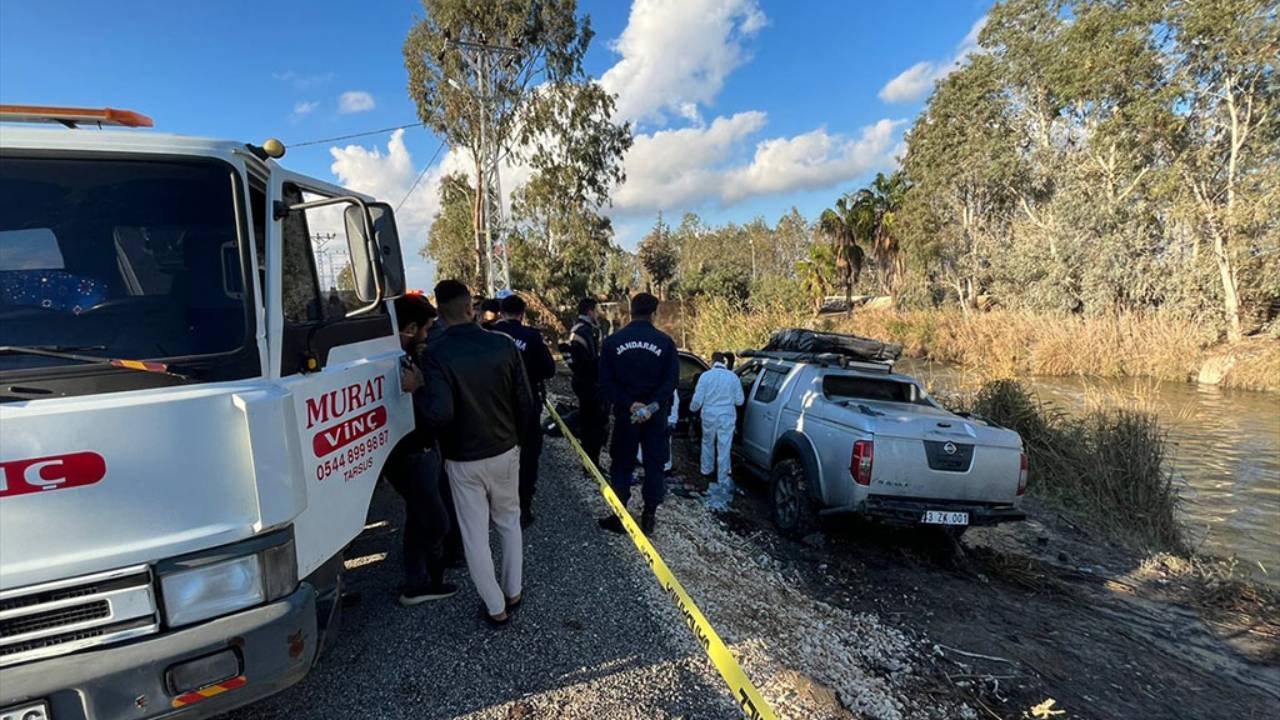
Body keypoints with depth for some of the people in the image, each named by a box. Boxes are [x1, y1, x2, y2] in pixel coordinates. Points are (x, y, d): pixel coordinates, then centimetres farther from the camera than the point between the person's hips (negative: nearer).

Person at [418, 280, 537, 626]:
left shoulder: (438, 355, -18)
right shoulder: (504, 345, -9)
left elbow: (440, 414, -28)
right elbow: (524, 401, -5)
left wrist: (418, 391, -7)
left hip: (463, 460, -3)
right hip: (504, 451, 3)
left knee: (475, 536, 11)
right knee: (509, 523, 23)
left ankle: (496, 608, 23)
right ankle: (513, 592, 35)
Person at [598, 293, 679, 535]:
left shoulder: (612, 341, -3)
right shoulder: (665, 342, -5)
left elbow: (606, 382, -7)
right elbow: (671, 380, -11)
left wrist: (629, 405, -10)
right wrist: (652, 406, -14)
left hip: (624, 414, 0)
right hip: (656, 415, 0)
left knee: (621, 465, 12)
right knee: (654, 465, 12)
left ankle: (619, 517, 16)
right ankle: (649, 516, 19)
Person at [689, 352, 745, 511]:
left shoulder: (705, 376, -10)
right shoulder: (733, 377, -6)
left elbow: (697, 399, -7)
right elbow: (739, 400, -1)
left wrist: (692, 408, 14)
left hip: (709, 416, 0)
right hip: (727, 417, 0)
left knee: (707, 443, 22)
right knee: (724, 448, 6)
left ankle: (706, 470, 36)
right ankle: (722, 479, 11)